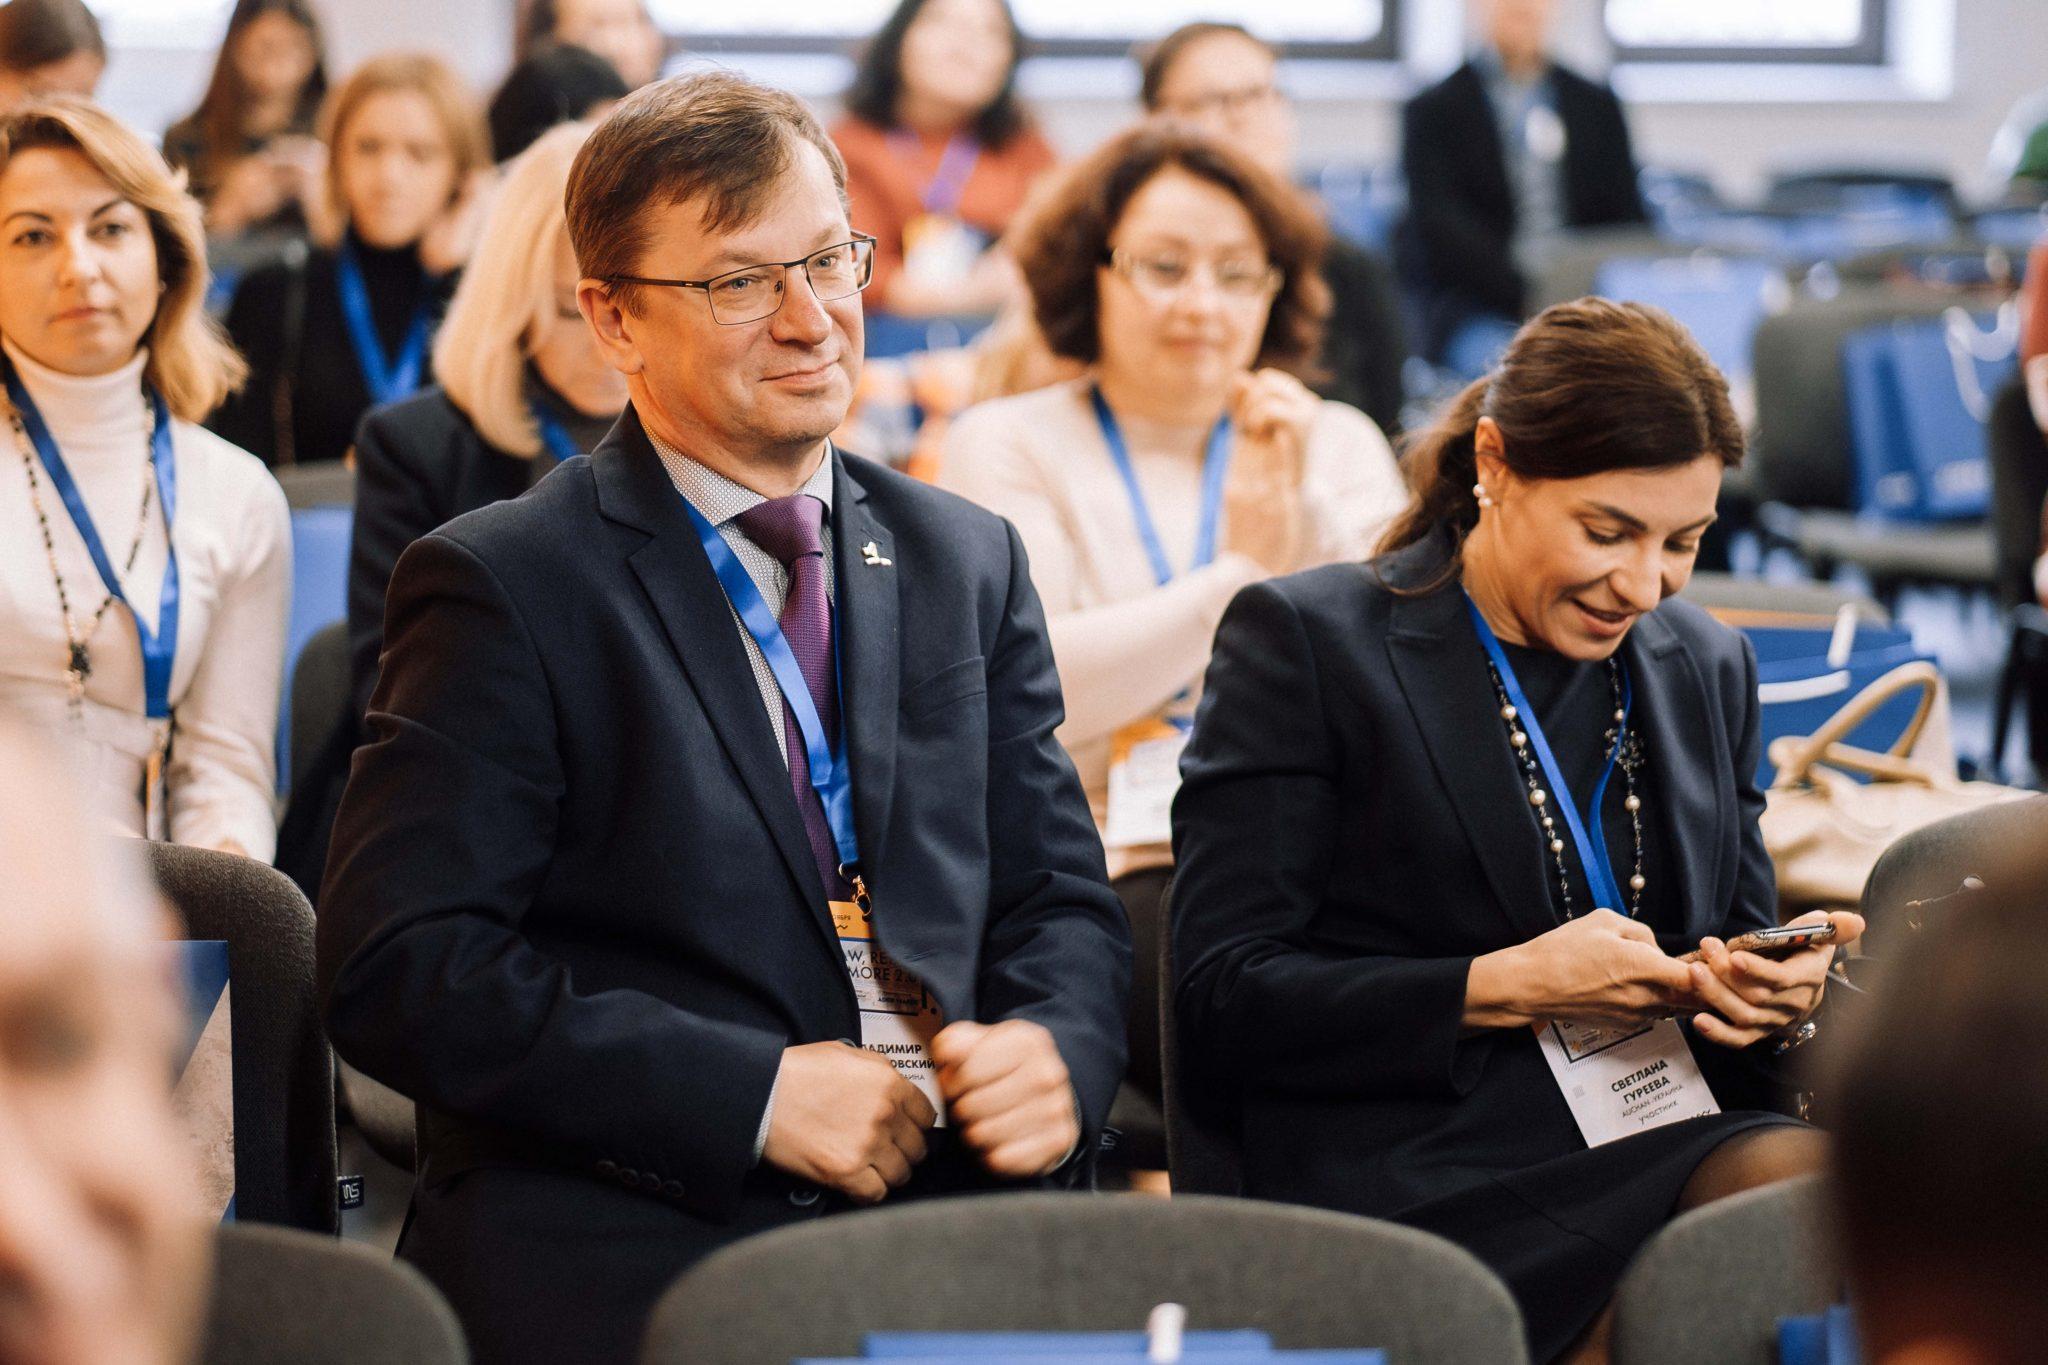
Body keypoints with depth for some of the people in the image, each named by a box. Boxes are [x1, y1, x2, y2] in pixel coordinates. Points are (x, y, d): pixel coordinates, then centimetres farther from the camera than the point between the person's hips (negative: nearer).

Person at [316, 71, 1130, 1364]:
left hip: (958, 1222, 5)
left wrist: (1056, 1051, -7)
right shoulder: (500, 587, 0)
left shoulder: (970, 563, 17)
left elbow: (1061, 900, 17)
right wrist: (757, 1093, -14)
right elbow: (396, 965, -9)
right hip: (630, 1253, -5)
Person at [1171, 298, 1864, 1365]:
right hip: (1415, 1188, -6)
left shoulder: (1708, 666, 20)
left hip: (1672, 1137, 7)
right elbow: (1223, 997, -4)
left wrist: (1784, 998, -1)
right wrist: (1501, 990, -15)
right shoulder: (1305, 640, 1)